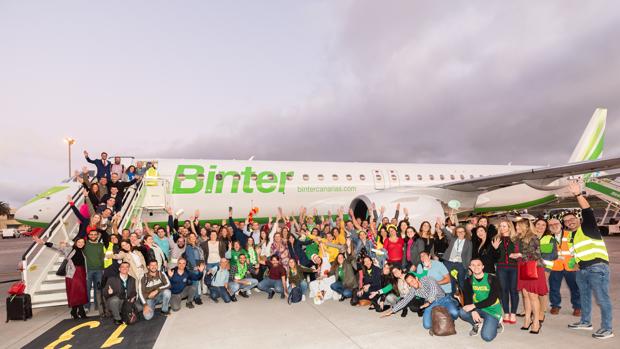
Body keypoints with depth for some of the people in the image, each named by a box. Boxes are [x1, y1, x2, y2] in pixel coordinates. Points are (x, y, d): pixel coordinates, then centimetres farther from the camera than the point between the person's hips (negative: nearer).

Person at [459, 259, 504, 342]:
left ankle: (495, 323, 13)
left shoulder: (492, 279, -12)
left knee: (487, 337, -20)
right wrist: (473, 311, -26)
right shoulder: (469, 281, -1)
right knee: (462, 313, -26)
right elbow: (467, 299, -7)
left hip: (492, 310, -3)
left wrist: (474, 306, -25)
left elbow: (492, 299, -19)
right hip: (477, 309, 4)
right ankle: (477, 323, 7)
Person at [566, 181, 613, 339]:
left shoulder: (587, 227, -4)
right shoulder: (571, 235, 17)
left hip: (597, 267, -9)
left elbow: (587, 211, -20)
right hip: (582, 270, 9)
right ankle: (585, 322, 30)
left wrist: (578, 195, -30)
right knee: (584, 297, 17)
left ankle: (607, 329, 0)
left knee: (602, 298, -6)